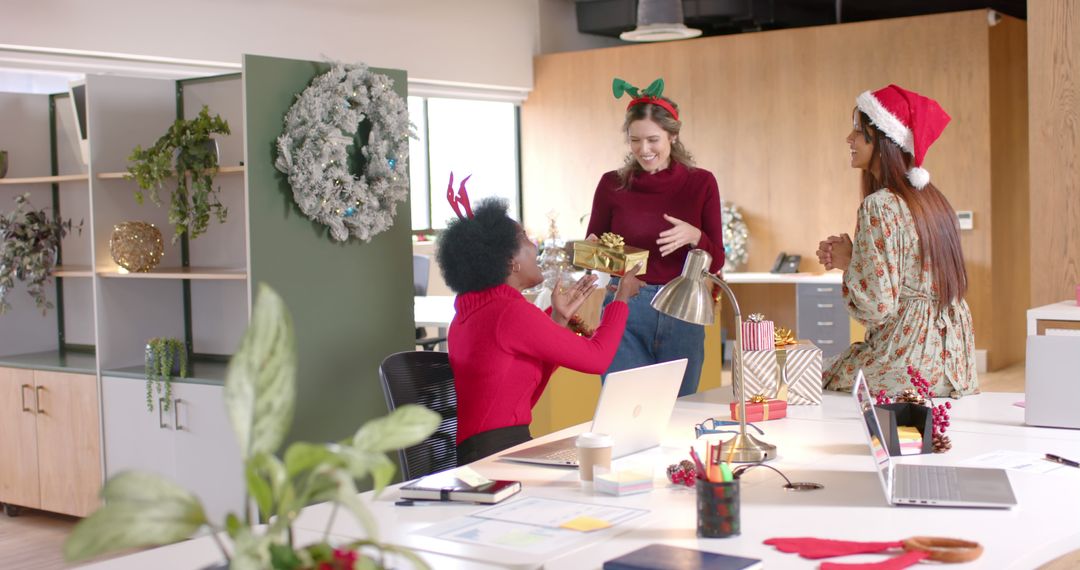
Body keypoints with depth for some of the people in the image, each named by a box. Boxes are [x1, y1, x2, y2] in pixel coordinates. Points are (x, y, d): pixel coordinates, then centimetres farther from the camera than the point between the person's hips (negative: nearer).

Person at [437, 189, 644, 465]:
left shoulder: (468, 314, 16)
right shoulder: (512, 312, -13)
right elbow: (597, 357, -10)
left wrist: (559, 318, 18)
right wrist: (622, 295, 7)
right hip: (499, 451, -9)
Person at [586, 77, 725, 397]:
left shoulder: (701, 183, 1)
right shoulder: (612, 185, 0)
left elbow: (715, 262, 2)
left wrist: (694, 236, -18)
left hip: (681, 312, 1)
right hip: (625, 310, -1)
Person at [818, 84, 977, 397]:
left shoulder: (879, 206, -18)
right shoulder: (931, 198, 10)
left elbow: (878, 307, -20)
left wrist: (848, 265, -3)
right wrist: (849, 258, 10)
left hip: (910, 365, -9)